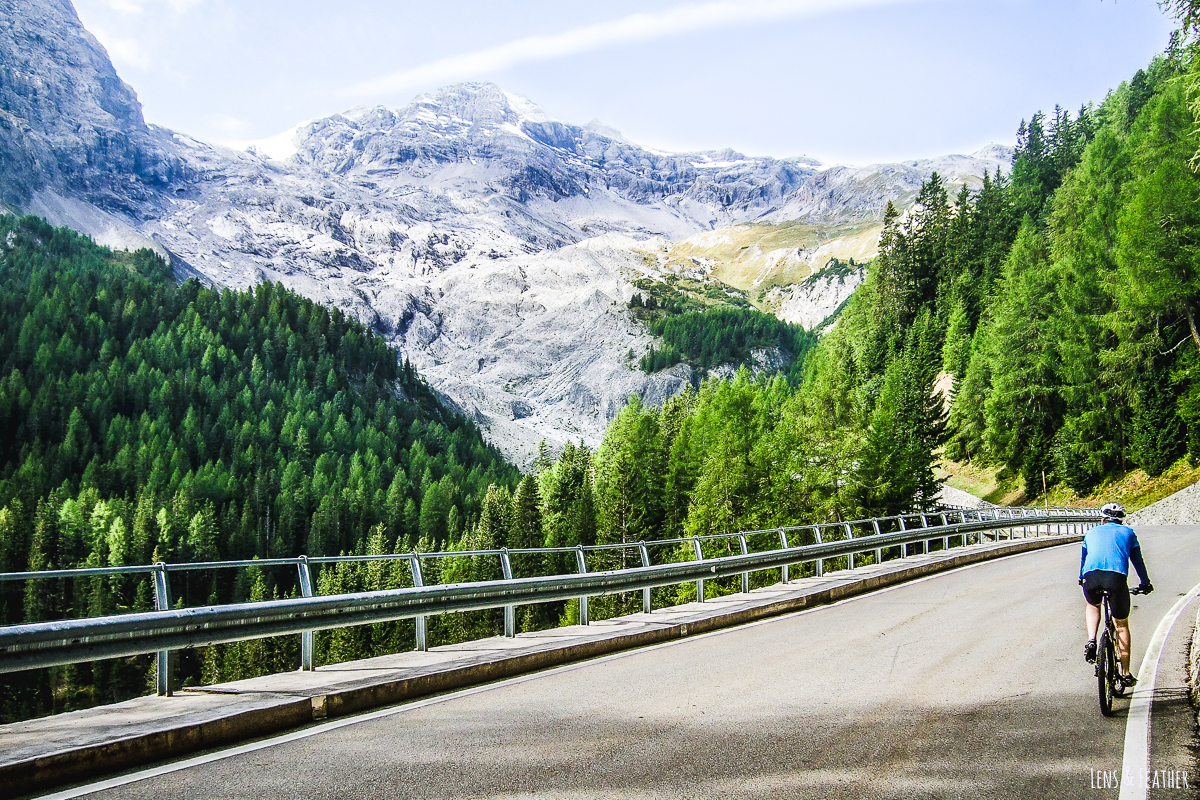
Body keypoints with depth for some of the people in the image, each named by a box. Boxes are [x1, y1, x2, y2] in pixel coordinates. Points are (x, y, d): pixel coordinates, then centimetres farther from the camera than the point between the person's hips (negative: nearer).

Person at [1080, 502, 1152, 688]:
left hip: (1091, 576, 1)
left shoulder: (1092, 533, 30)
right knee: (1122, 625, 15)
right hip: (1117, 576, -1)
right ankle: (1126, 674, 17)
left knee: (1092, 605, 34)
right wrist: (1145, 583, 49)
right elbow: (1137, 560, 32)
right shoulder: (1127, 532, 26)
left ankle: (1091, 640, 10)